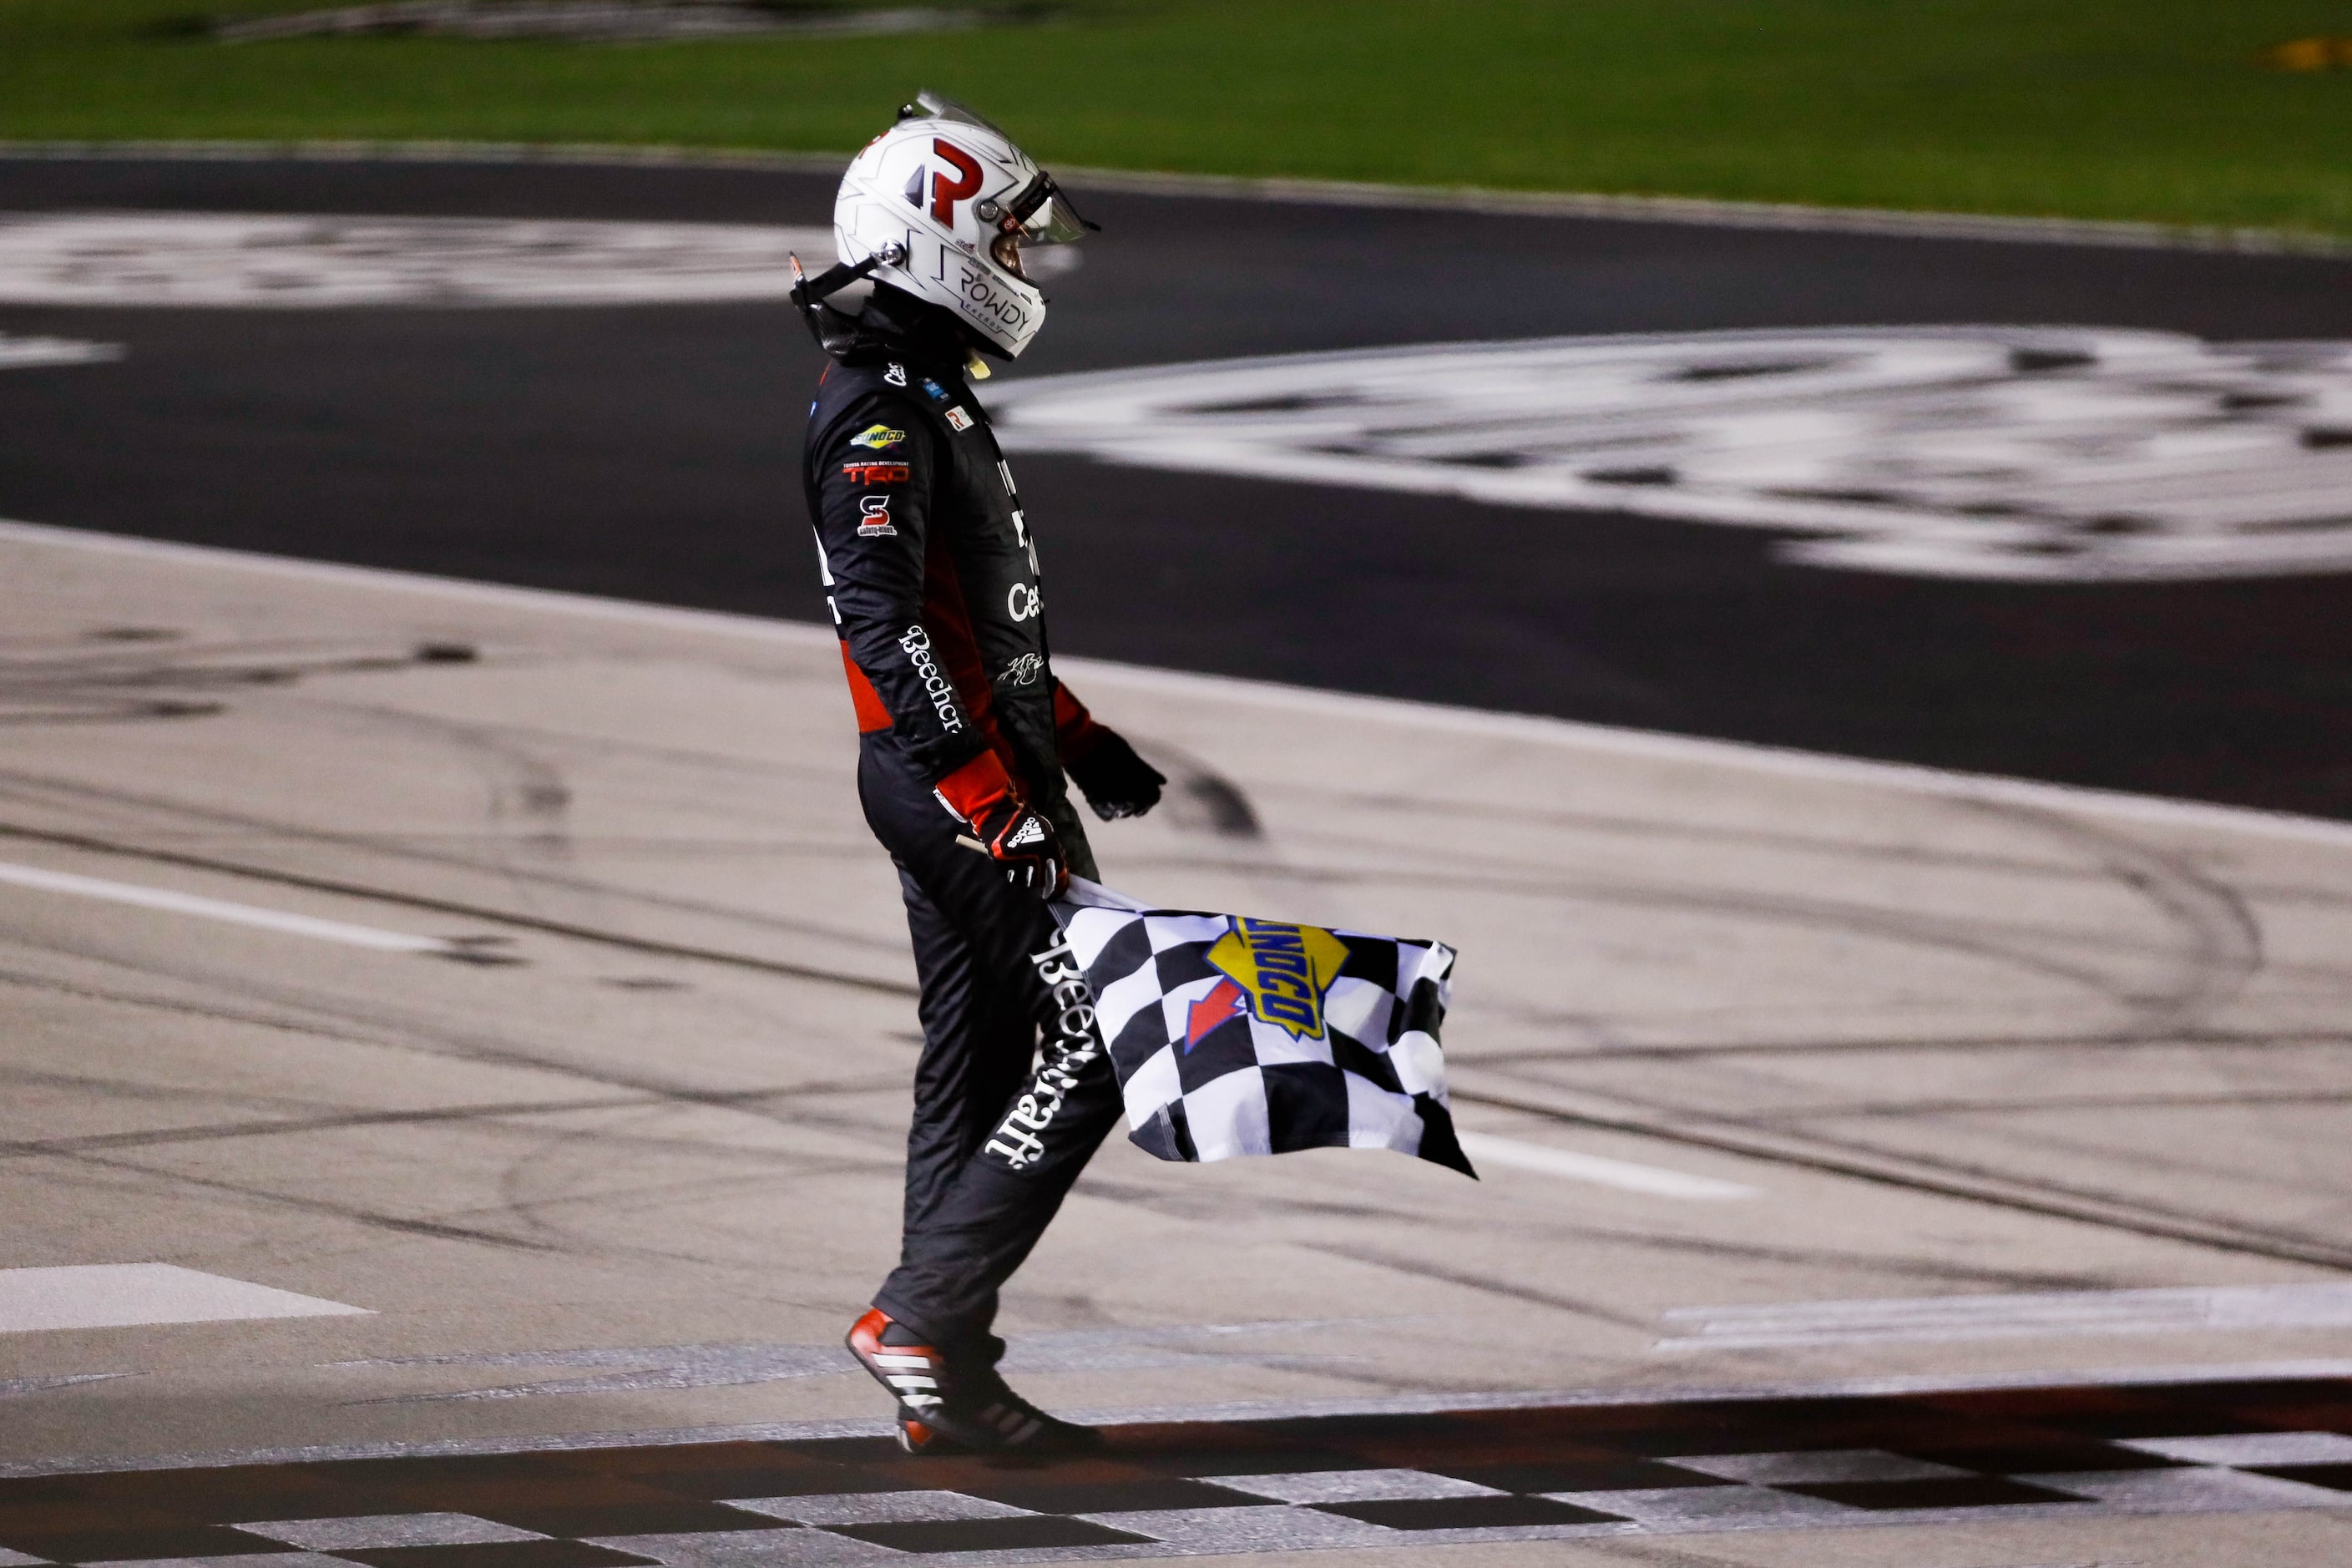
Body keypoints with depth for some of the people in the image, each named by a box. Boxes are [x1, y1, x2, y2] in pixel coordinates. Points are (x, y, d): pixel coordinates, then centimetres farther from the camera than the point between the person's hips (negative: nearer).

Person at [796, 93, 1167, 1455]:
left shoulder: (929, 398, 17)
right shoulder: (881, 414, -17)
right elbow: (885, 626, -26)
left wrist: (1080, 739, 28)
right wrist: (990, 795, -29)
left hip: (976, 765, 10)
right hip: (956, 777, -10)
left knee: (979, 1064, 11)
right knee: (1093, 1046, -10)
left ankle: (946, 1385, 13)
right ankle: (925, 1314, -11)